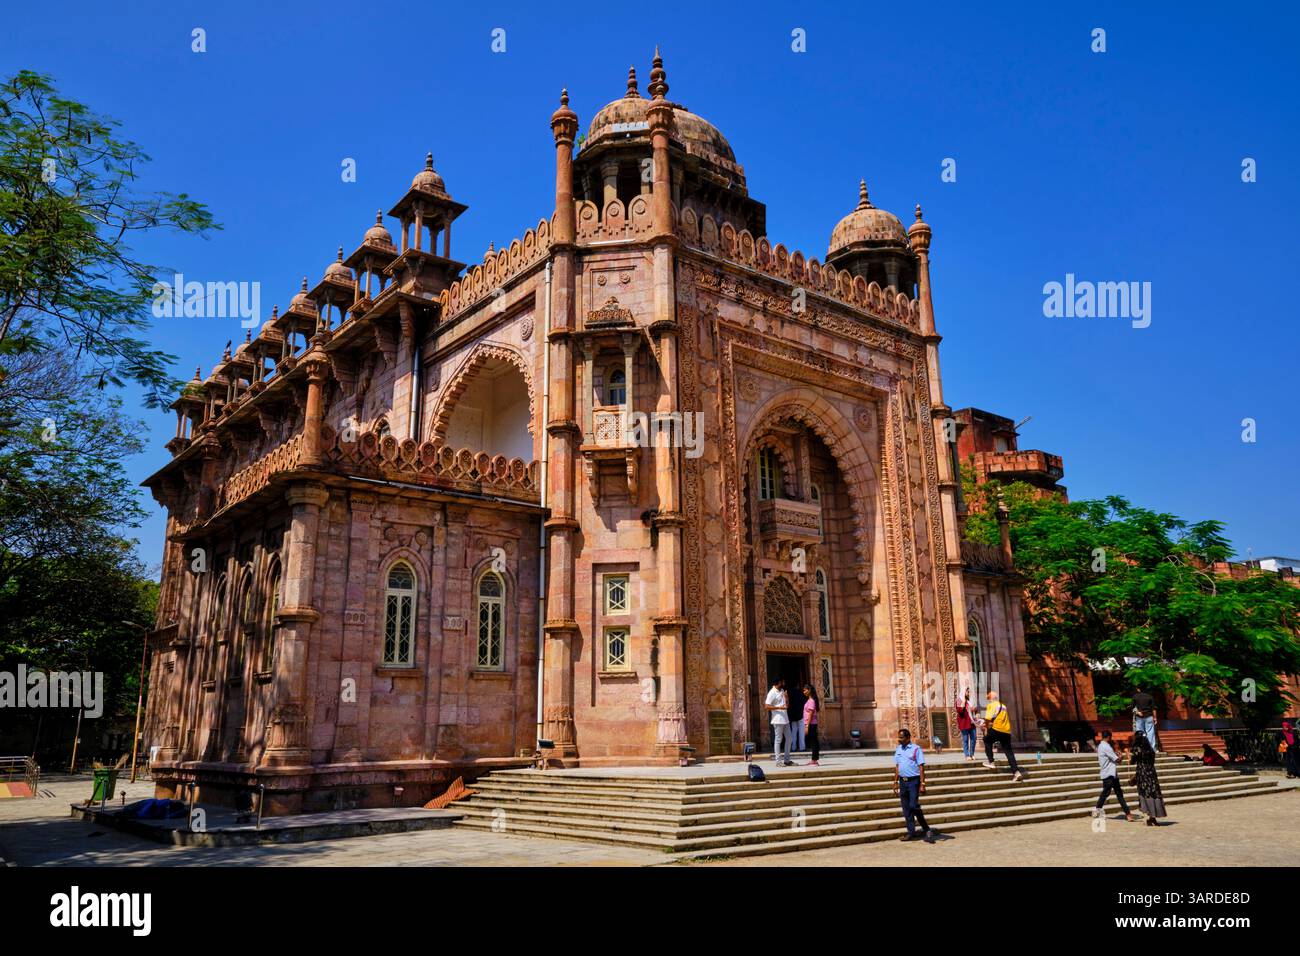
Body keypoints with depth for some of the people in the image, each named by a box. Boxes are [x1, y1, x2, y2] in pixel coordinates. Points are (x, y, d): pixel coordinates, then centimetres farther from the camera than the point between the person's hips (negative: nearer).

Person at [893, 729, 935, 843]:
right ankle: (911, 833, 16)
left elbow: (921, 767, -9)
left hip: (913, 781, -6)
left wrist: (922, 784, -15)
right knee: (906, 809, 8)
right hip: (902, 781, 6)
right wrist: (896, 783, 13)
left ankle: (926, 829, 2)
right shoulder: (898, 749, 10)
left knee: (913, 806, -13)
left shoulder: (916, 749, -7)